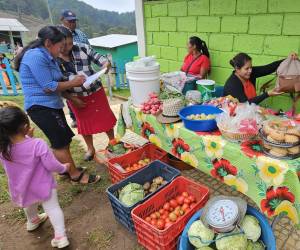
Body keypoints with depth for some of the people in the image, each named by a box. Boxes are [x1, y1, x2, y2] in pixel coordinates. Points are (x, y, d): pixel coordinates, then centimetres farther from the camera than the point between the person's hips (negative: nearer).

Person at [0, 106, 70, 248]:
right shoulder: (37, 144, -32)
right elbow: (52, 166, -23)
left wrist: (26, 137, 2)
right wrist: (64, 168, -4)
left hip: (21, 188, 5)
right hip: (42, 186, -5)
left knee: (30, 206, 34)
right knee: (53, 208, 13)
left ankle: (33, 221, 60)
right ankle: (60, 236, 17)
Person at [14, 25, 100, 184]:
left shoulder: (48, 57, 13)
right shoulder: (36, 56, -18)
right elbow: (48, 87, -21)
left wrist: (74, 82, 1)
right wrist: (72, 83, -11)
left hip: (52, 105, 10)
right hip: (41, 107, -10)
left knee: (63, 140, 16)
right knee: (60, 142, -3)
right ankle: (76, 175, 8)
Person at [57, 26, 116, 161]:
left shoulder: (82, 48, -11)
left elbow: (100, 58, -7)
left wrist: (106, 64, -31)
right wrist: (72, 98, -14)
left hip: (96, 91, 0)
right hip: (76, 97, 0)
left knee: (105, 118, 11)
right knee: (84, 123, 13)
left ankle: (112, 142, 35)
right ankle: (90, 148, 34)